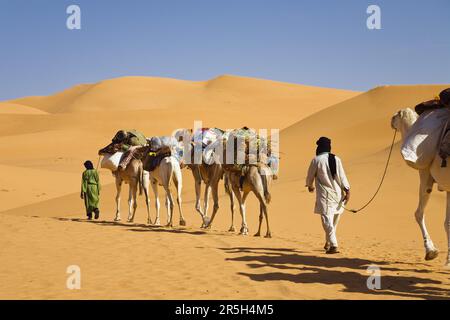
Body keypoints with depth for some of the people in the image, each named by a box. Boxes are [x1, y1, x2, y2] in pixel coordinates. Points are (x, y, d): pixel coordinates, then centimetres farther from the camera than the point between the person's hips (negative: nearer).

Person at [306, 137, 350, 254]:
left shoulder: (316, 160, -6)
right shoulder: (336, 159, 3)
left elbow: (310, 176, 5)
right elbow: (342, 176, -1)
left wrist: (310, 186, 25)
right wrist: (347, 191, 0)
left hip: (325, 195, -4)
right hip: (337, 193, 4)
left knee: (327, 220, -7)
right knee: (334, 220, 17)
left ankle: (334, 245, -18)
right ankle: (328, 243, 28)